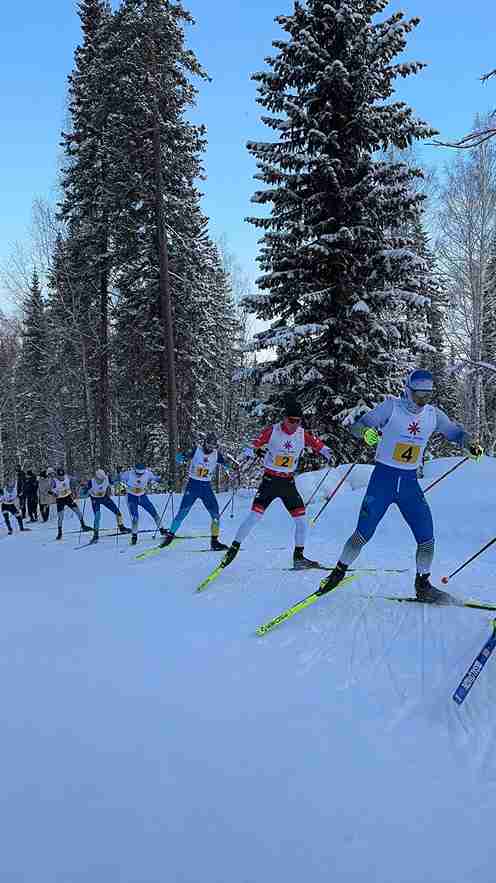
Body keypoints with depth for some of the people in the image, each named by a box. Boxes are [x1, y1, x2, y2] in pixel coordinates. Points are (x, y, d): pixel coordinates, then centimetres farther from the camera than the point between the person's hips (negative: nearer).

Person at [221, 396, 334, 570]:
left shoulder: (302, 434, -2)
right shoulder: (273, 431, -11)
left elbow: (318, 445, 6)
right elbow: (255, 444, -12)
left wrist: (327, 453, -15)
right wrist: (250, 453, -34)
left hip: (289, 482, 4)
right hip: (270, 480, -4)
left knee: (301, 518, -3)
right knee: (255, 515, -12)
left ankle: (298, 556, 10)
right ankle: (234, 548, 2)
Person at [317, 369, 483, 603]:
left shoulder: (434, 414, 1)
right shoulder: (391, 407, -10)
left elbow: (455, 432, 11)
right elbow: (356, 426, -13)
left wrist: (470, 444, -11)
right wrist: (366, 432, -36)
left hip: (410, 482, 4)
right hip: (383, 478, -3)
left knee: (427, 538, -2)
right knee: (364, 533, -3)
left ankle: (422, 585, 17)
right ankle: (339, 572, 17)